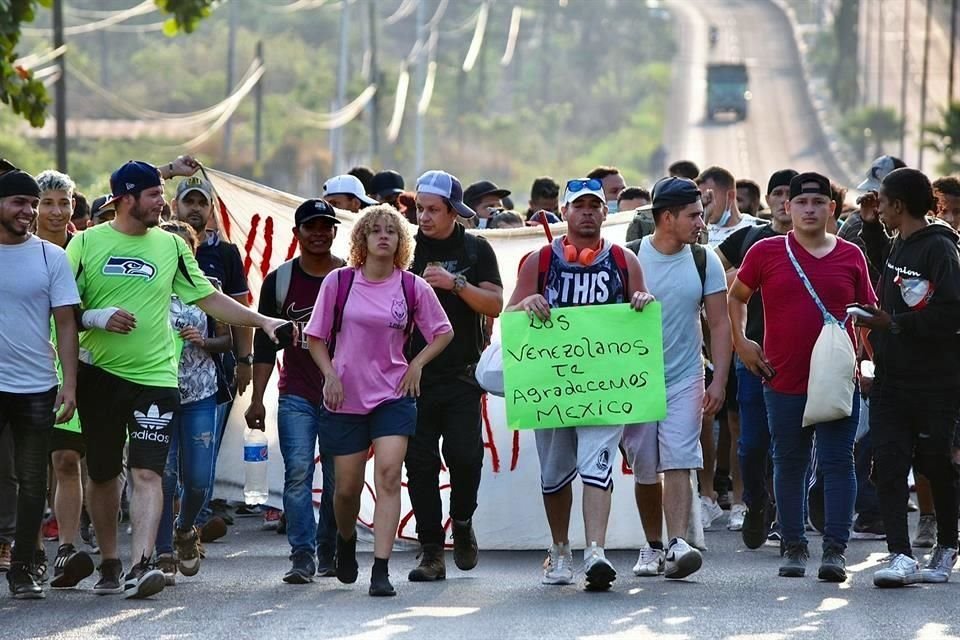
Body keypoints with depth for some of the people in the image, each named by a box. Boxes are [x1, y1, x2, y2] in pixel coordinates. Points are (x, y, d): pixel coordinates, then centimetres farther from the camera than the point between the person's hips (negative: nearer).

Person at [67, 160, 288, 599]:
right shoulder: (87, 244, 1)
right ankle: (109, 565, 20)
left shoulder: (170, 246, 9)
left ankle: (141, 566, -24)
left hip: (155, 376, 0)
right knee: (102, 473, 8)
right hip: (99, 376, 0)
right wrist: (98, 318, -17)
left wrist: (263, 321, 4)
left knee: (147, 472, -13)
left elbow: (209, 298, 12)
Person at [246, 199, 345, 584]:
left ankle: (330, 554, 12)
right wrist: (257, 399, 2)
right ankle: (302, 556, -13)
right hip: (297, 396, 0)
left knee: (339, 479, 2)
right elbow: (264, 344, 7)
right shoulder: (280, 281, 5)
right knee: (298, 473, -11)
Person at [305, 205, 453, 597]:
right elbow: (316, 337, 7)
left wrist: (417, 364, 1)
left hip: (393, 396, 0)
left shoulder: (413, 288, -1)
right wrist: (330, 374, -7)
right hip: (345, 398, 0)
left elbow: (443, 332, 13)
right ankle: (346, 540, 40)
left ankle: (381, 570, -19)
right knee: (348, 485, 6)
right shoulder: (338, 282, -2)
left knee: (388, 475, -16)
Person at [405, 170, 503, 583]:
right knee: (420, 462, -2)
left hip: (461, 374, -1)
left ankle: (462, 522, 17)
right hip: (415, 374, 1)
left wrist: (455, 284, -15)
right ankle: (431, 552, 2)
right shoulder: (408, 250, 8)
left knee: (465, 455, -11)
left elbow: (495, 304, -3)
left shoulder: (475, 250, 5)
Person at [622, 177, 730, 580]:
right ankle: (653, 545, 20)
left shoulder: (705, 262, 3)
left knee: (678, 463, -14)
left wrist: (719, 381, -4)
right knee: (644, 470, 6)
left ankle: (677, 544, -23)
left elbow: (720, 324, 5)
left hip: (685, 380, 0)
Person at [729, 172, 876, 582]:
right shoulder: (766, 253, 3)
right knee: (789, 466, 8)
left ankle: (835, 549, -3)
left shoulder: (850, 256, 7)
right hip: (784, 380, 0)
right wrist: (740, 341, 6)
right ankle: (793, 547, 17)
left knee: (837, 463, -4)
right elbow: (736, 296, 16)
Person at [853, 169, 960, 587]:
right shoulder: (898, 244, 11)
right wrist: (871, 227, 23)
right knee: (889, 463, -5)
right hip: (892, 377, 7)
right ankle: (901, 556, -10)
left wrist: (892, 322, -17)